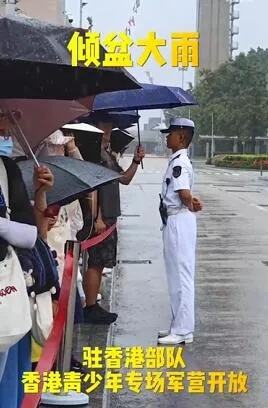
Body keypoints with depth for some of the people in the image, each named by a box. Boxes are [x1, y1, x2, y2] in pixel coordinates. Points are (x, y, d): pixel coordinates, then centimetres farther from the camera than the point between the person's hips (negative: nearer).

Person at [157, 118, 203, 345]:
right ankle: (179, 326, 25)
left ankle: (183, 331, 0)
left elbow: (184, 194, -25)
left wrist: (190, 207, -5)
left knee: (181, 276, -6)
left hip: (179, 222, -11)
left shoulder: (179, 162, -15)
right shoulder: (178, 161, 16)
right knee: (176, 276, 16)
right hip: (175, 221, 11)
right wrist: (193, 204, -5)